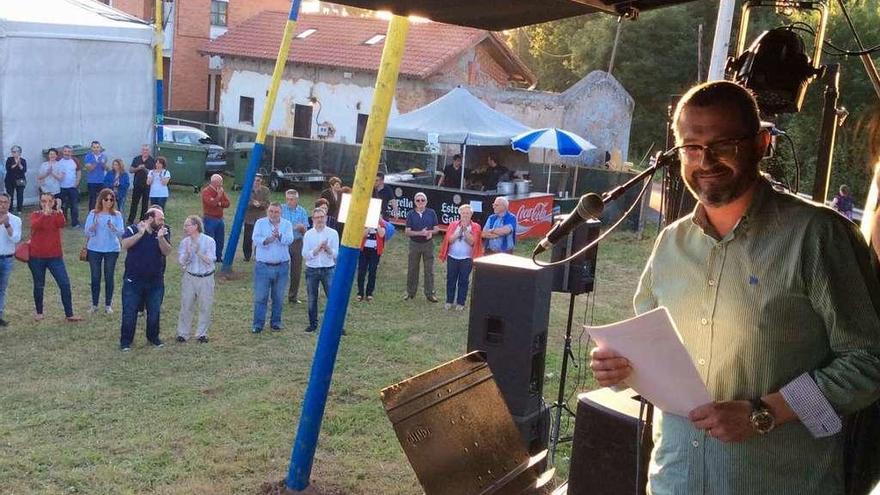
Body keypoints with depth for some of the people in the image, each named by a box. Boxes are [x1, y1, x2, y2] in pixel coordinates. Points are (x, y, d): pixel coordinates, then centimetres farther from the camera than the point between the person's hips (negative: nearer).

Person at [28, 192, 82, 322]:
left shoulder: (57, 215, 2)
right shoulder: (35, 215, 0)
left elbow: (61, 224, -22)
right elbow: (35, 226, -24)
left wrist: (58, 210, -34)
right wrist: (45, 213, -38)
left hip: (55, 256, 0)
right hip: (36, 257, 0)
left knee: (65, 284, -5)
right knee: (39, 286, 10)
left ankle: (69, 314, 1)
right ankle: (38, 312, 29)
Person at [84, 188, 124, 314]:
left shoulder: (117, 215, -2)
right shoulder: (93, 214, -1)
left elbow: (121, 233, -10)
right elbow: (87, 233, -5)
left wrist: (113, 228, -30)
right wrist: (94, 225, -25)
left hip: (112, 250, 0)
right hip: (94, 249, 1)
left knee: (109, 277, 5)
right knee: (95, 277, 5)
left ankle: (108, 305, 16)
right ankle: (94, 305, 16)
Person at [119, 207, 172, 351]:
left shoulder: (164, 231, 0)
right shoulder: (132, 229, -6)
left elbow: (167, 251, -11)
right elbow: (125, 245, -23)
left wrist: (160, 238, -26)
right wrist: (141, 233, -29)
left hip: (156, 281, 3)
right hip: (133, 280, -3)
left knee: (154, 312, 12)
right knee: (129, 312, 2)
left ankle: (153, 337, 29)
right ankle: (125, 341, 12)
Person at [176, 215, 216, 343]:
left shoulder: (209, 241, -9)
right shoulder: (185, 242, 0)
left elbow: (210, 260, -14)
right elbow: (181, 262, -3)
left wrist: (198, 252, -26)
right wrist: (187, 253, -22)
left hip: (206, 278, -2)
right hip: (189, 277, 2)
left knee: (205, 307, 6)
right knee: (186, 306, 4)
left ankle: (202, 334, 20)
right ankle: (183, 333, 14)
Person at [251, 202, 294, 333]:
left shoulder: (287, 224, 4)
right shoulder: (260, 223, 3)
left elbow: (289, 239, -13)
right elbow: (256, 238, -11)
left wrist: (279, 236, -34)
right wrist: (266, 240, -32)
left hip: (282, 267, 1)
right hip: (263, 266, -1)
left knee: (278, 298, 9)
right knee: (260, 297, 0)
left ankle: (275, 322, 21)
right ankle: (258, 324, 6)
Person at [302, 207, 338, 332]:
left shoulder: (333, 233, -1)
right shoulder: (308, 234, 2)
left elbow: (336, 254, -4)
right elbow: (305, 255, -5)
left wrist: (327, 248, -23)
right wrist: (318, 248, -18)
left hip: (328, 269, -2)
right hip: (311, 270, 2)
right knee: (312, 299, 11)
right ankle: (313, 324, 24)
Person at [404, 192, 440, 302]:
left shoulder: (431, 213, -1)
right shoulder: (411, 214, -3)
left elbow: (437, 228, 2)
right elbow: (407, 232, -7)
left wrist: (430, 232, -20)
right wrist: (420, 233, -21)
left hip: (428, 244, 0)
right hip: (414, 244, 0)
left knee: (429, 270, 2)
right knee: (412, 269, 8)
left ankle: (430, 293, 10)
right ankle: (410, 292, 20)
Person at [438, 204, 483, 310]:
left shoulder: (475, 227, -2)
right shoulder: (453, 225, 4)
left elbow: (472, 242, -14)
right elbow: (449, 240, -7)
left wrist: (465, 230, -20)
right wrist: (459, 231, -18)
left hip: (467, 259, -2)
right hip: (452, 257, 2)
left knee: (464, 281, 5)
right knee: (451, 279, 7)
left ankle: (460, 303, 15)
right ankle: (449, 301, 18)